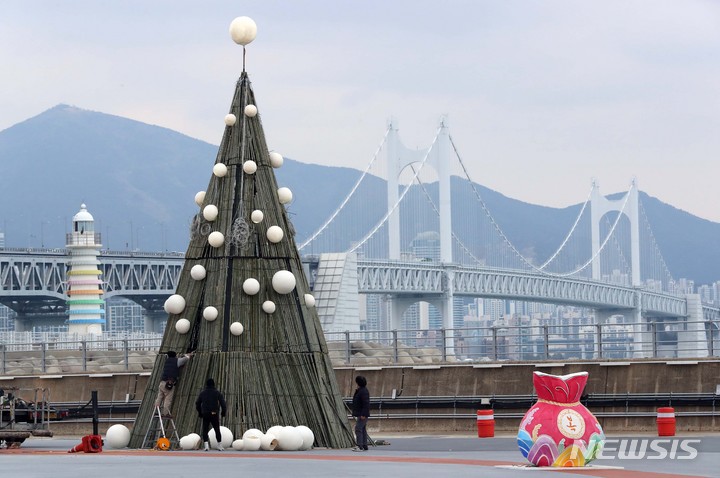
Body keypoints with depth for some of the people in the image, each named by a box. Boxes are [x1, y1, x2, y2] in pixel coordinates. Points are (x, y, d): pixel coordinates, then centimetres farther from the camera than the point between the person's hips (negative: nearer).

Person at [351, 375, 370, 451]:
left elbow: (366, 403, -24)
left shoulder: (363, 391, -18)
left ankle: (360, 446, -15)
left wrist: (363, 414, -25)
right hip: (360, 414, 11)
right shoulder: (360, 390, 15)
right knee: (363, 430, 13)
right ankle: (364, 446, 18)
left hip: (362, 415, -11)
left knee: (358, 429, -13)